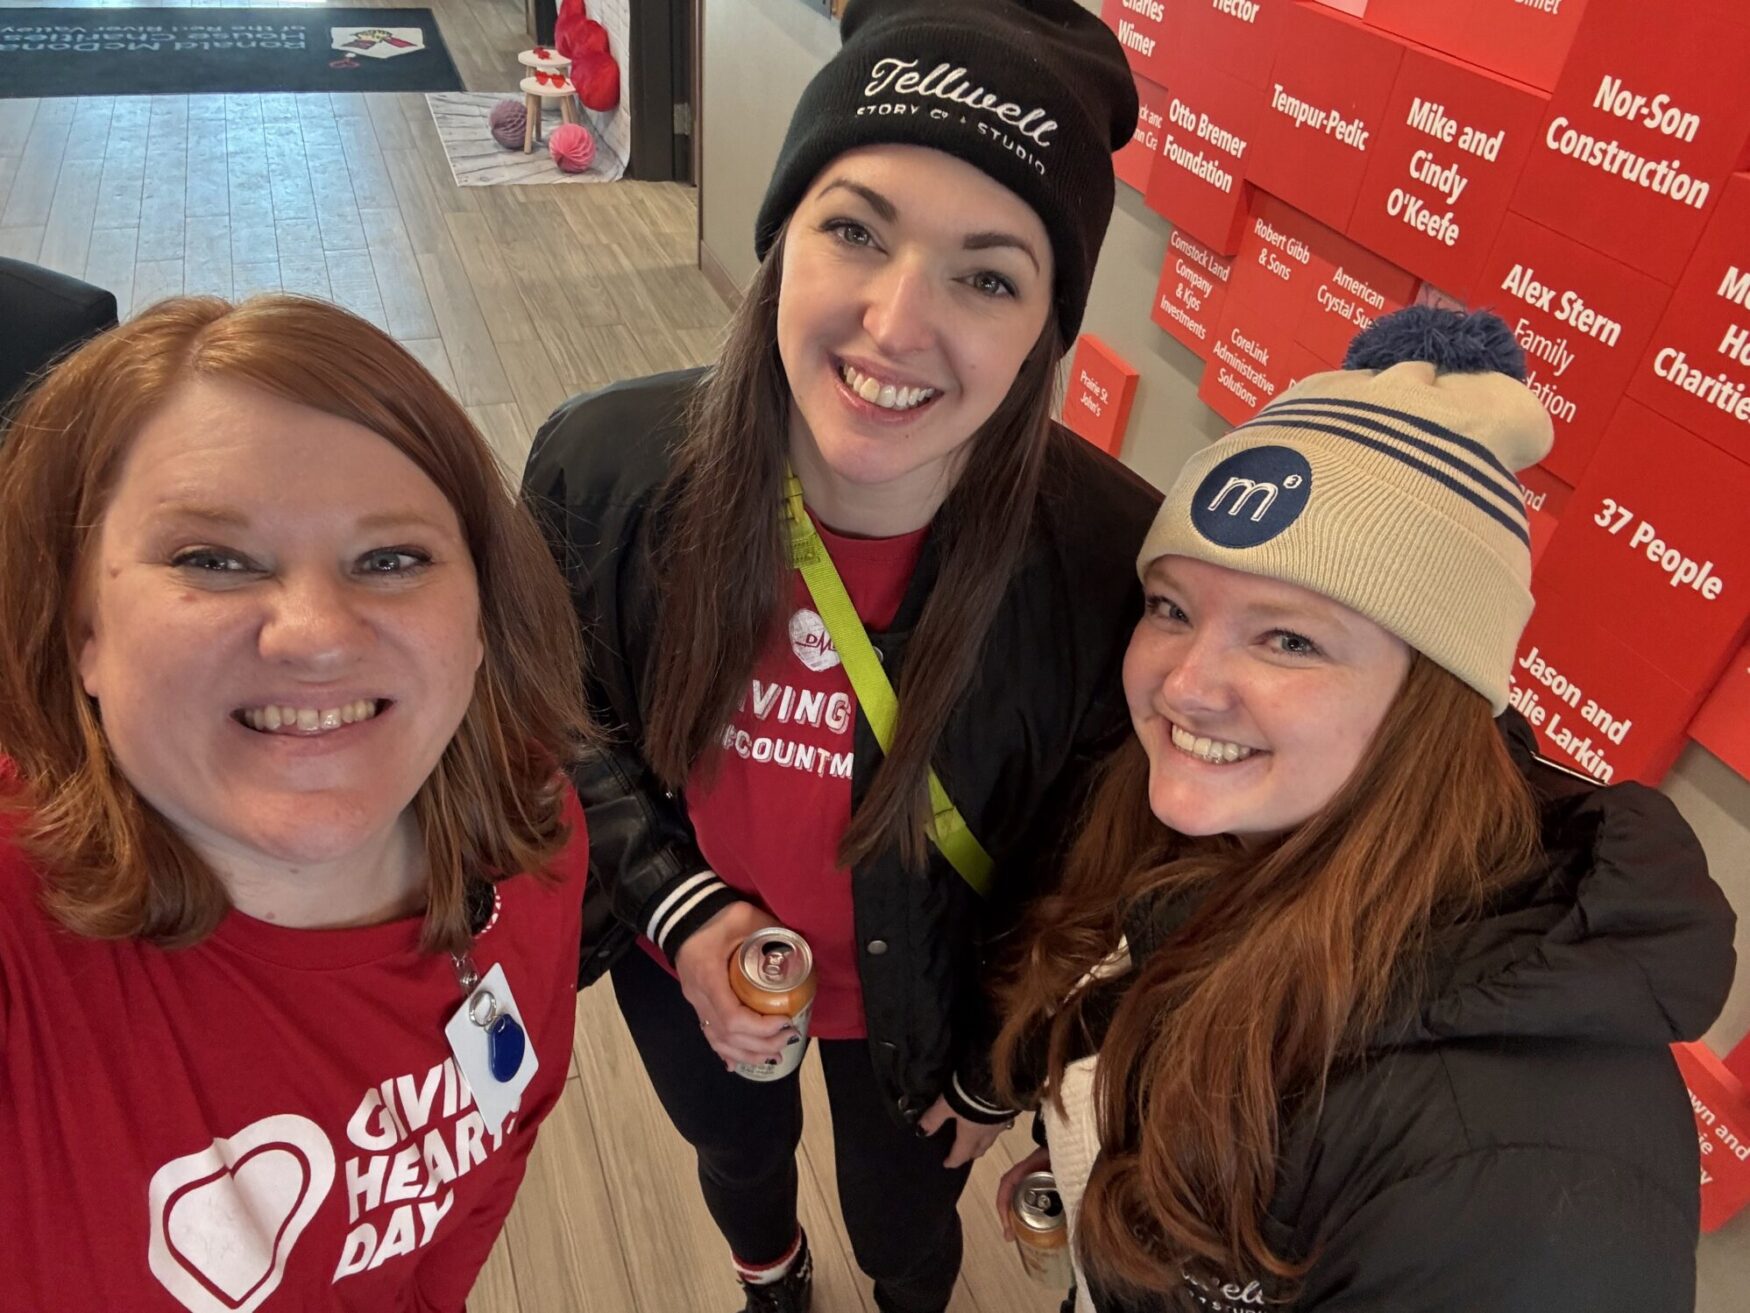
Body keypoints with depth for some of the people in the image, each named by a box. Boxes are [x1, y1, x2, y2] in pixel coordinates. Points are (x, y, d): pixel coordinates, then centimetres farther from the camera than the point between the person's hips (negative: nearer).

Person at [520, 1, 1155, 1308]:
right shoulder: (603, 464, -27)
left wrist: (1003, 1070, -2)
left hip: (920, 1011, -2)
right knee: (738, 1157, 35)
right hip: (685, 966, 3)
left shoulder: (1111, 558, -33)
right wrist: (679, 906, -20)